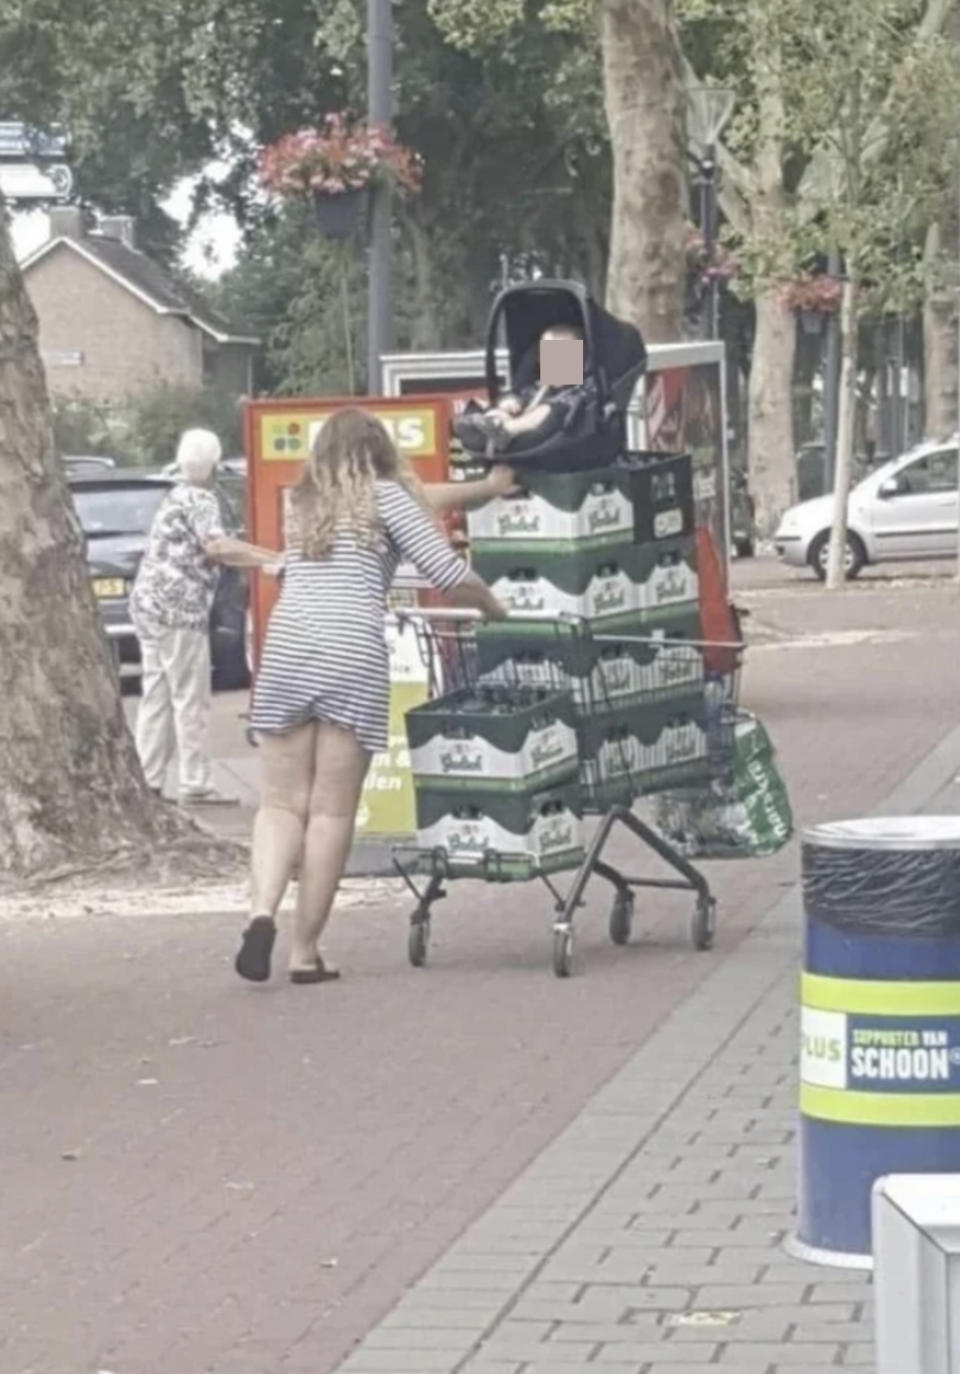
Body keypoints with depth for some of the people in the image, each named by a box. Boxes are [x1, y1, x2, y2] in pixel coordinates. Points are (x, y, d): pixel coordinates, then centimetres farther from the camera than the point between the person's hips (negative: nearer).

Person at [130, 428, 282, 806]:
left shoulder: (177, 498, 22)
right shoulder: (200, 499, -6)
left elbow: (209, 549, 26)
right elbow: (215, 546, -22)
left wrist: (268, 557, 23)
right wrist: (268, 560, -22)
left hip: (149, 603, 9)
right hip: (177, 607, -9)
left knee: (156, 697, 9)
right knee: (190, 700, -6)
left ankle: (147, 782, 7)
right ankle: (195, 784, -7)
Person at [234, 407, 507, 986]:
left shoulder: (304, 504, 23)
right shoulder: (383, 497, 8)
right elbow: (449, 574, 1)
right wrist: (499, 612, 18)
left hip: (286, 653, 3)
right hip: (352, 660, -3)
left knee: (282, 803, 7)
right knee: (331, 812, 1)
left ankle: (263, 912, -17)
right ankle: (306, 952, 1)